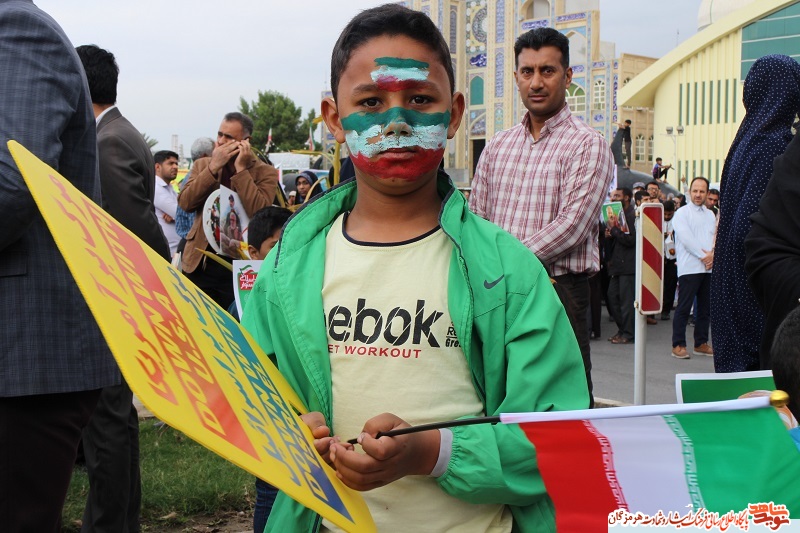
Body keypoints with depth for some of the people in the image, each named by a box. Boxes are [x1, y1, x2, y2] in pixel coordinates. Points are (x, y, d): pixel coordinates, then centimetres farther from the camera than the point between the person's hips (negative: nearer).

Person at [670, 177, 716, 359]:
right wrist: (703, 256, -14)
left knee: (705, 307, 9)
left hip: (709, 267, 6)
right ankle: (678, 345, -2)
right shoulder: (682, 213, -2)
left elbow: (716, 237, 11)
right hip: (689, 267, -6)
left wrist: (713, 254, -8)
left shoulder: (711, 215, 17)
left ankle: (701, 344, 17)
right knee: (684, 308, -6)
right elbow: (685, 238, -12)